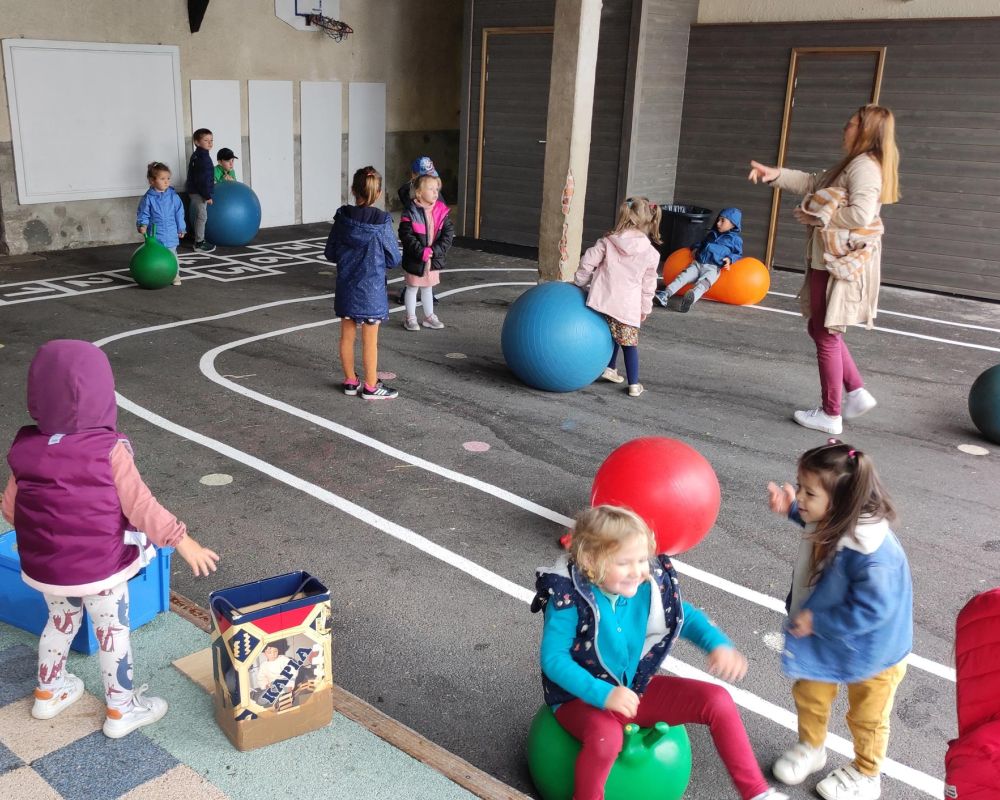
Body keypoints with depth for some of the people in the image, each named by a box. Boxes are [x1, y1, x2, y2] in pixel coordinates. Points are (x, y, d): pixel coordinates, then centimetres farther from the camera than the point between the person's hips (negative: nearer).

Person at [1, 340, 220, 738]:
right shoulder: (109, 450, -22)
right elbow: (140, 506, -20)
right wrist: (182, 541, -12)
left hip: (44, 567, 5)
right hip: (100, 568, -5)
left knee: (60, 622, 28)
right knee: (112, 633, 13)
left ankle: (48, 692, 46)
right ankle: (121, 710, 26)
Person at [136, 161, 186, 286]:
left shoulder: (173, 196, 0)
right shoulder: (148, 198, -6)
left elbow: (179, 213, 6)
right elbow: (143, 214, -3)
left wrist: (181, 229, 9)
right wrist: (142, 225, -19)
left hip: (171, 234, 2)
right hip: (155, 235, -1)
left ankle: (175, 275, 21)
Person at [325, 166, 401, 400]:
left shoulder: (342, 218, -6)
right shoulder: (382, 223, -16)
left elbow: (330, 253, 2)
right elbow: (394, 259, -8)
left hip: (346, 288, 4)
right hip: (371, 290, -4)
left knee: (347, 336, 14)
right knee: (370, 341, 6)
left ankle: (350, 381, 25)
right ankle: (371, 387, 15)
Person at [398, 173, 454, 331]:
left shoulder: (441, 211, -3)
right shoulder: (411, 212, -16)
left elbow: (448, 233, -5)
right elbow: (406, 236, -20)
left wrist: (435, 251, -16)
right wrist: (421, 252, -24)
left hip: (434, 258, 4)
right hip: (414, 259, -4)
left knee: (428, 287, 18)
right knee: (412, 287, 10)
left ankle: (429, 316, 31)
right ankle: (410, 318, 22)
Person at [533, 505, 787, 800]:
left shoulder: (651, 587, -9)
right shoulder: (568, 599, -24)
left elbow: (686, 617, 7)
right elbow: (553, 658, -23)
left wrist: (720, 645, -12)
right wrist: (602, 694, -33)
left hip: (638, 688, 6)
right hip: (583, 696, -5)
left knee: (717, 700, -3)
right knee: (605, 737, -38)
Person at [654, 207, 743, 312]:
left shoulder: (735, 239, 13)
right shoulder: (712, 234, 30)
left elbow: (738, 254, 12)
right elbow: (702, 242, 43)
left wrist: (730, 259, -8)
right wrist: (697, 248, 21)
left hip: (713, 268, -6)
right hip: (697, 263, 6)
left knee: (702, 283, -34)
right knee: (682, 277, -18)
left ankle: (692, 298, -64)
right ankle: (664, 295, -32)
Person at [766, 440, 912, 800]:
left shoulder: (871, 552, -41)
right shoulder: (829, 523, -17)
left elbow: (871, 610, -37)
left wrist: (817, 621, -29)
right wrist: (790, 509, -3)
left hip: (869, 649, -7)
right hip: (824, 638, 7)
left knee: (866, 717, 20)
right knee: (809, 694, 24)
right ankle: (810, 748, 51)